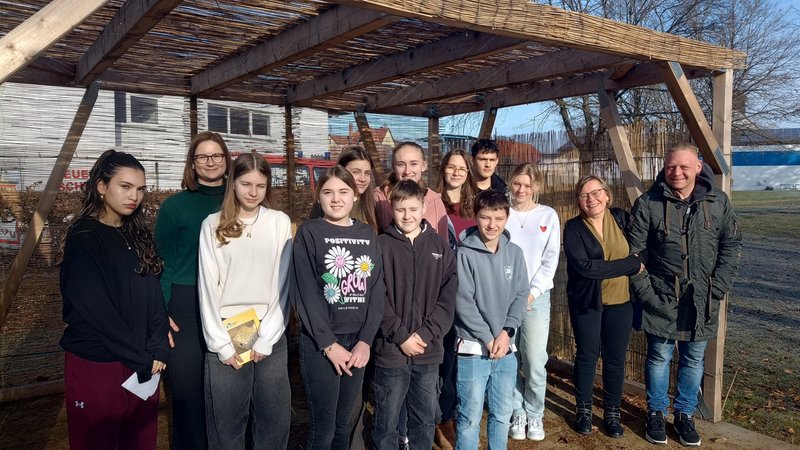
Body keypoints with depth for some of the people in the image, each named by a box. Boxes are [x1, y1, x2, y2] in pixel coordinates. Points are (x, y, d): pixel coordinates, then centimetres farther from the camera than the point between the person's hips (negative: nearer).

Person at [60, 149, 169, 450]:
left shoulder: (138, 235, 7)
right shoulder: (84, 237, -10)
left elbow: (154, 294, 4)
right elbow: (95, 308, -16)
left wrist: (158, 350, -7)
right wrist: (140, 358, -14)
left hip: (145, 362, 5)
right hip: (96, 363, -5)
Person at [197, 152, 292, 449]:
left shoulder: (280, 222, 2)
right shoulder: (213, 225, 2)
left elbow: (282, 283, -1)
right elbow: (208, 286, -1)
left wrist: (266, 338, -6)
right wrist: (222, 343, -6)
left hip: (271, 334, 1)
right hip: (226, 334, 0)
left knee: (275, 417, 7)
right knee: (226, 420, 7)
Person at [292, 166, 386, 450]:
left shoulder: (368, 234, 8)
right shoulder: (309, 232, -4)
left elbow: (377, 290, 3)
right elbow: (305, 293, -10)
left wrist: (365, 341, -7)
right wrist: (329, 344, -14)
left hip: (357, 341, 4)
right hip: (320, 343, -4)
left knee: (344, 423, 14)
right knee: (323, 427, 1)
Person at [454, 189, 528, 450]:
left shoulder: (514, 253, 4)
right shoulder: (465, 254, -10)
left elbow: (521, 295, 4)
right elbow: (463, 303, -13)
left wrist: (506, 332, -9)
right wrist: (488, 338, -13)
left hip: (507, 348, 5)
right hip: (473, 349, -4)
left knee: (503, 414, 16)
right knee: (470, 417, 3)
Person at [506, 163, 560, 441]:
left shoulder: (548, 216, 5)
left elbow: (551, 259, 2)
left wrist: (532, 292, -6)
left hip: (536, 296, 0)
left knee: (535, 361, -2)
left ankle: (535, 415, 18)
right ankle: (517, 413, 22)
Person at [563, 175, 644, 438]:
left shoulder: (622, 218, 0)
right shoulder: (573, 228, -9)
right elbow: (584, 267, -21)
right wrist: (631, 264, -18)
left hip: (620, 302, 3)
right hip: (586, 302, -2)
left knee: (615, 358, 10)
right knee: (587, 355, 9)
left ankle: (612, 413, 27)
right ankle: (583, 410, 27)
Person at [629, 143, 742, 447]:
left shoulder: (718, 202, 0)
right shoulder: (648, 203, -8)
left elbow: (732, 245, 4)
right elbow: (633, 251, -6)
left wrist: (718, 287, -4)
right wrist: (645, 291, -10)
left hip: (703, 300, 2)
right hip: (662, 299, -2)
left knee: (694, 360, 13)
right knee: (659, 358, 10)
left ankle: (685, 415, 31)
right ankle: (656, 413, 27)